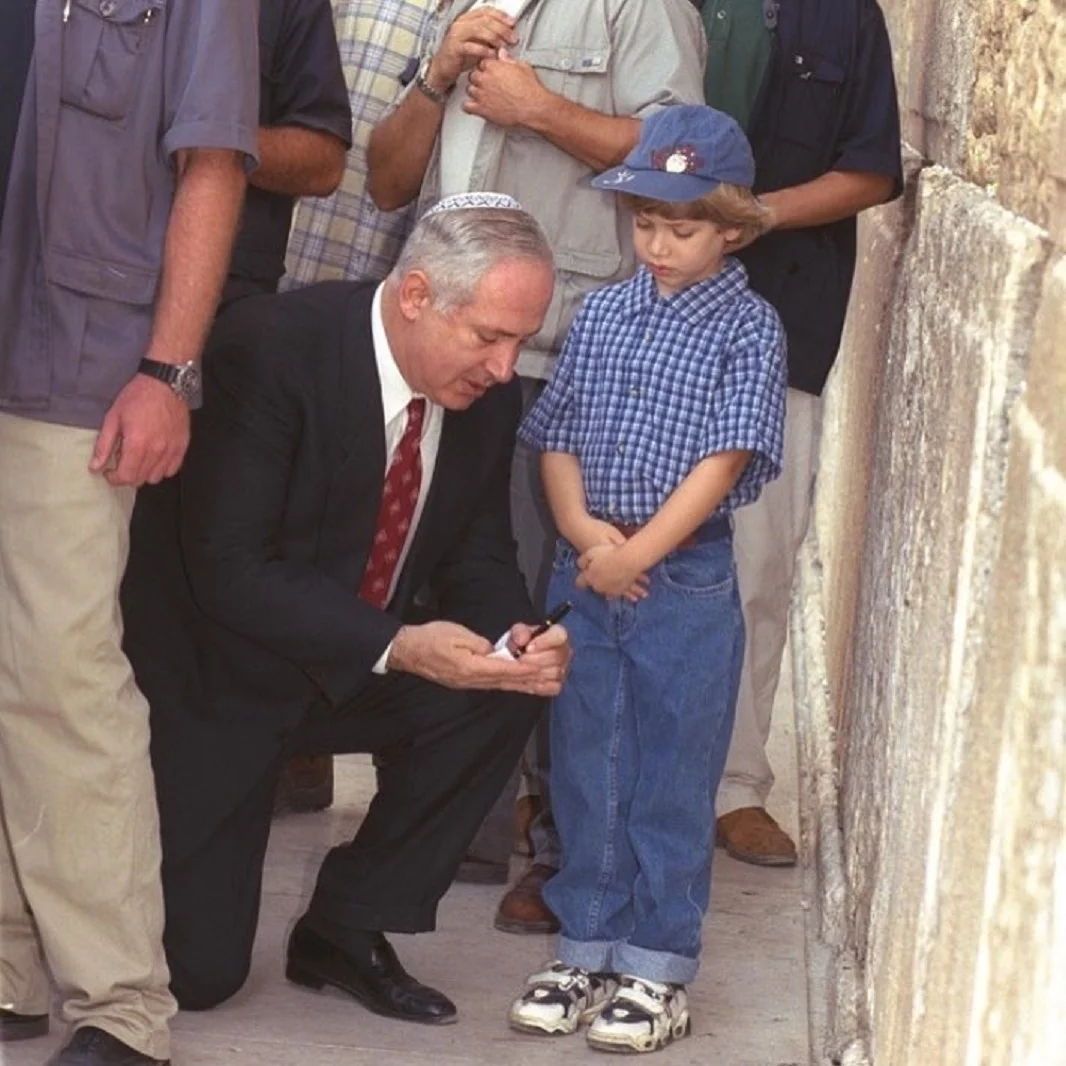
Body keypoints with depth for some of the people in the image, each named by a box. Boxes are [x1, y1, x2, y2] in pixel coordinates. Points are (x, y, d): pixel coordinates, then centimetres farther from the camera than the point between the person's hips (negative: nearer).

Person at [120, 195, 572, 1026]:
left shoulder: (487, 393, -7)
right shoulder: (271, 347, -27)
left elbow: (478, 563, 3)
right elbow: (227, 569, -29)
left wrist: (517, 635, -21)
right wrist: (396, 646, -36)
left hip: (358, 671, 6)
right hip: (212, 672, -6)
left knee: (501, 695, -22)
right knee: (195, 972, -10)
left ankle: (345, 927, -3)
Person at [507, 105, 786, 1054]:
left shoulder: (748, 327, -5)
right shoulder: (601, 316, 8)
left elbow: (726, 457, -12)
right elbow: (558, 436, 7)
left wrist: (639, 551, -15)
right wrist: (582, 528, -11)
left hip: (685, 584, -4)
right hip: (584, 575, 4)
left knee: (672, 779, 2)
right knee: (586, 770, 11)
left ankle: (656, 970, 10)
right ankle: (587, 948, 22)